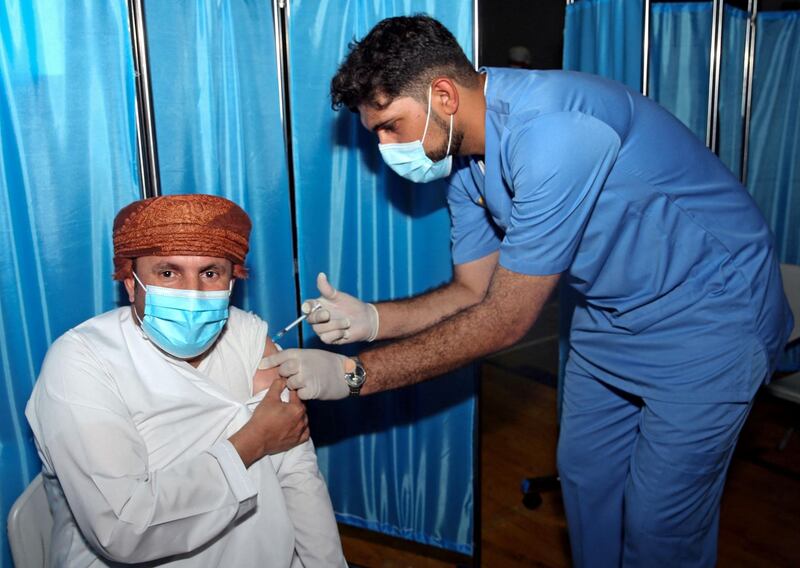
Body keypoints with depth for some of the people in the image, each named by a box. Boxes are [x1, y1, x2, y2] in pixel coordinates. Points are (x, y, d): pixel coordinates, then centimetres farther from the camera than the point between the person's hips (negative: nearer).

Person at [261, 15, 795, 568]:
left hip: (708, 316, -7)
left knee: (659, 522, 0)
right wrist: (371, 318, -16)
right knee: (585, 479, 17)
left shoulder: (550, 131, -34)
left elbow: (505, 320, -30)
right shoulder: (460, 158, -5)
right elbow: (474, 289, 0)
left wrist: (353, 373, -27)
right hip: (609, 311, 8)